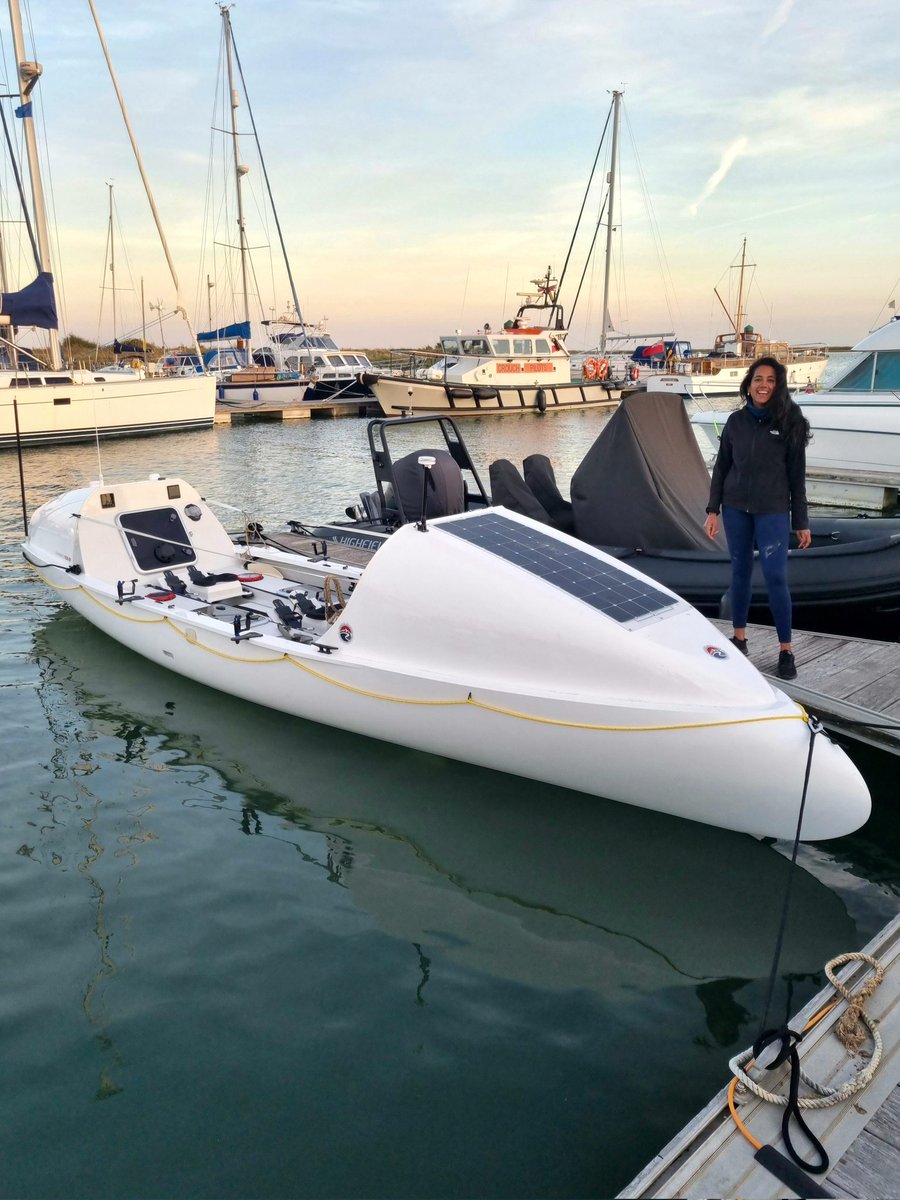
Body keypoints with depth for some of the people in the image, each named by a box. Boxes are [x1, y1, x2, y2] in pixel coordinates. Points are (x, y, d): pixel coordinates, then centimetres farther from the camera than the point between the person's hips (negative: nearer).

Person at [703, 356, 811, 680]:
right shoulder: (736, 420, 4)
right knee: (740, 572, 10)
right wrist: (713, 510, 3)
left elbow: (797, 475, -2)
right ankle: (739, 638, 20)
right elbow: (721, 467, 8)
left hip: (773, 510, -3)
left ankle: (786, 649, 1)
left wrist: (801, 522, -2)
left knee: (776, 577, -6)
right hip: (736, 508, 3)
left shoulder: (789, 422, -3)